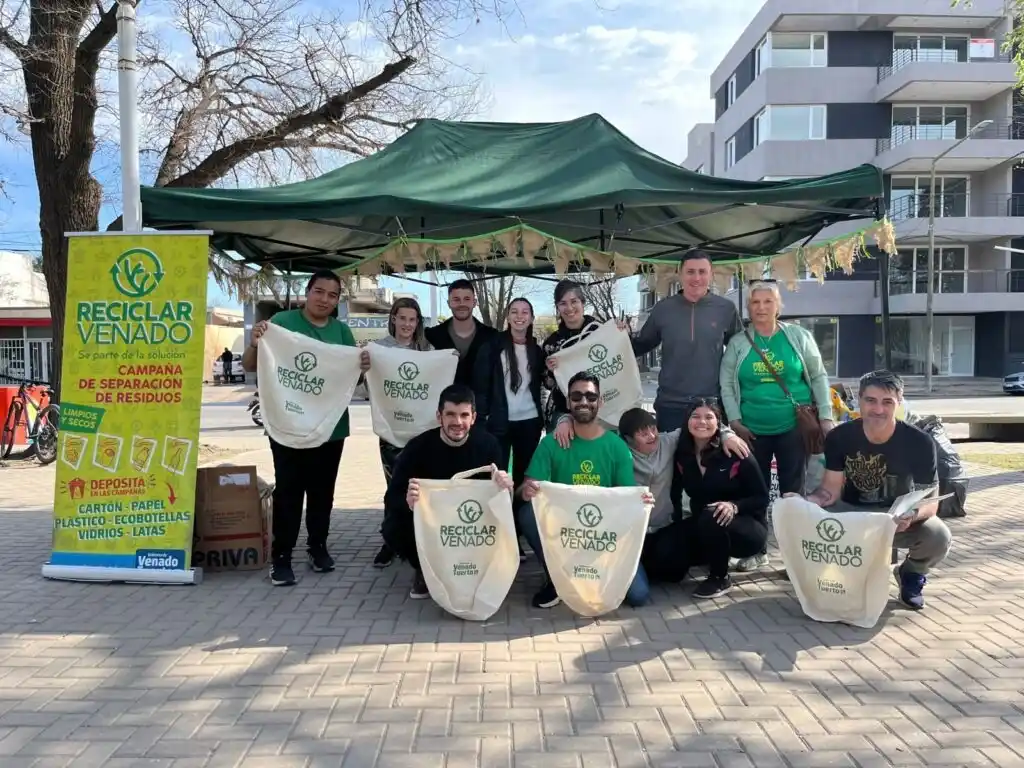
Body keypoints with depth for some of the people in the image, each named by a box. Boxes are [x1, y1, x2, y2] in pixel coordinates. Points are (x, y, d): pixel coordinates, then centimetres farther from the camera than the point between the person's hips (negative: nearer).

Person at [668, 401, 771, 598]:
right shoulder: (682, 456, -5)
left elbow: (762, 498, -14)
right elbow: (675, 494, 5)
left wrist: (734, 506, -31)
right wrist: (677, 523, -9)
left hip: (748, 527, -5)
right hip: (703, 528, 5)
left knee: (711, 517, -35)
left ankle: (720, 578, -9)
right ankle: (721, 556, 13)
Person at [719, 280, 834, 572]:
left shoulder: (799, 336, 2)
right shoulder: (738, 343, 3)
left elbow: (818, 377, 5)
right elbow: (726, 384, 2)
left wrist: (826, 417, -1)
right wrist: (735, 421, -5)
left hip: (794, 426, -1)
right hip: (753, 430, 1)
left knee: (793, 489, 4)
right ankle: (756, 550, 21)